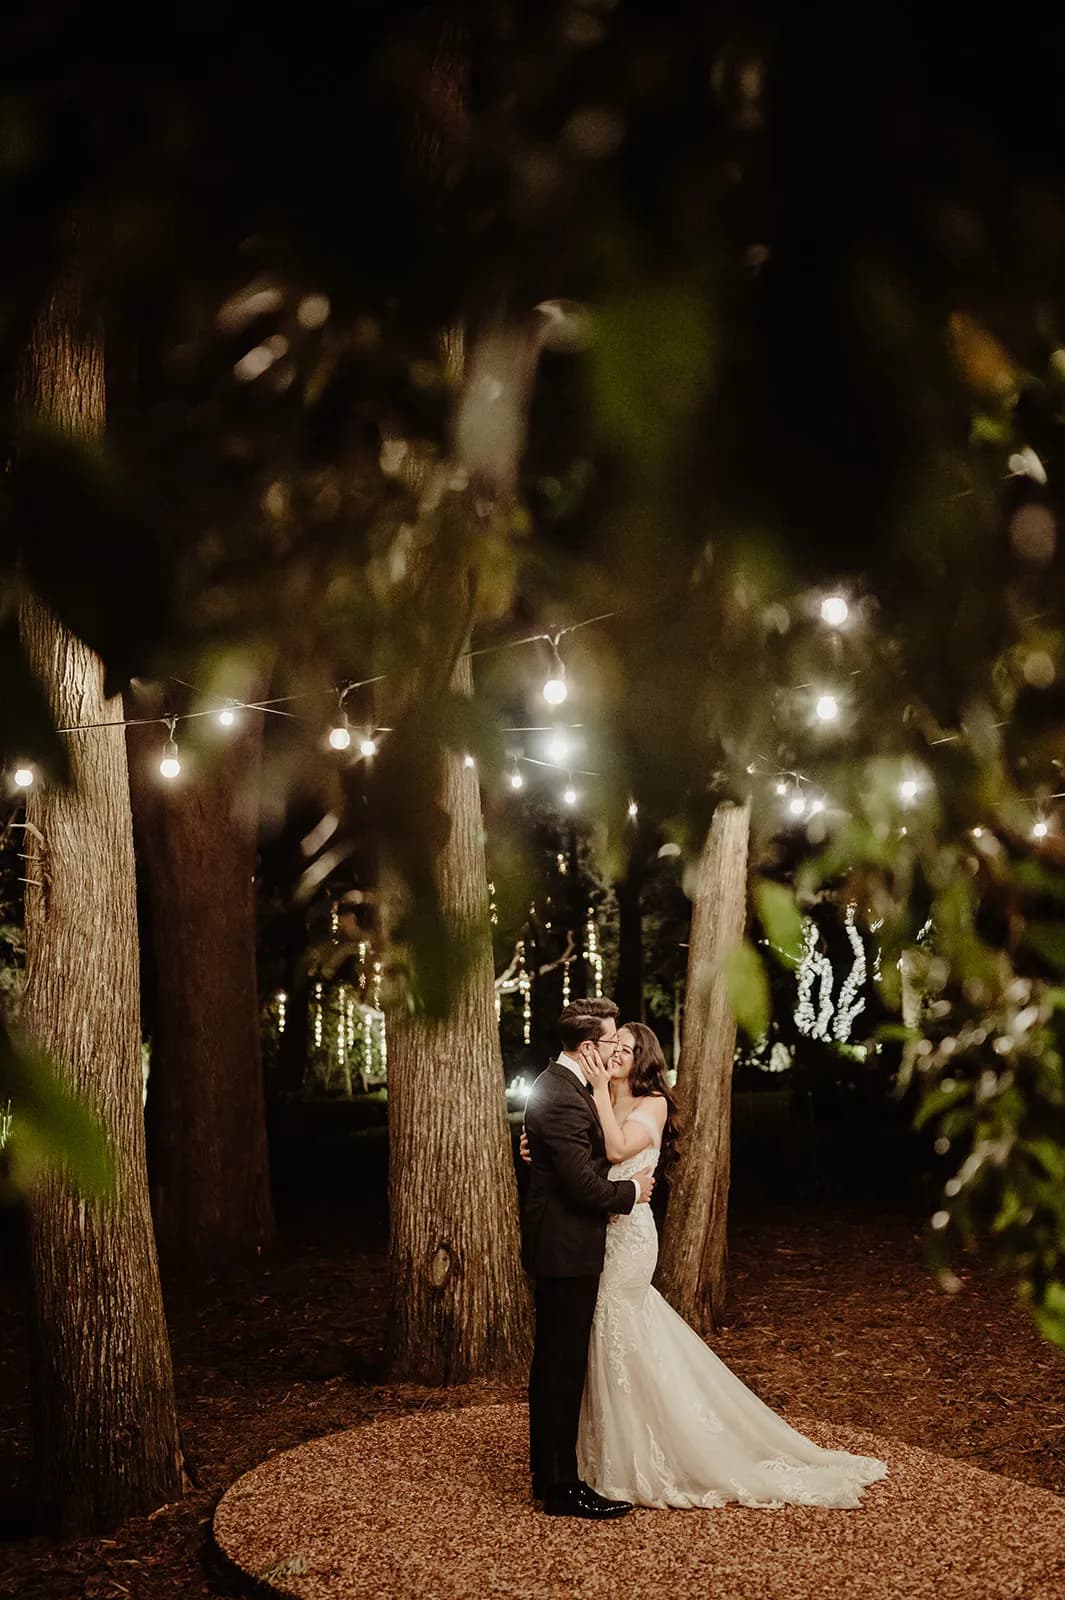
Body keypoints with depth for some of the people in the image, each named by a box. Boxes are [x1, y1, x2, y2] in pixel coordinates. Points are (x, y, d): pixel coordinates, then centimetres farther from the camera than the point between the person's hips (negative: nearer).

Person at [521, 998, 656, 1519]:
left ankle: (549, 1473, 28)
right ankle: (561, 1487, 6)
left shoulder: (560, 1086, 11)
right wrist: (631, 1191, -9)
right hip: (566, 1248, -11)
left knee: (554, 1364, 17)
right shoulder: (563, 1099, -23)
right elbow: (584, 1186, -24)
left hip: (558, 1245, 11)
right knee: (562, 1367, -2)